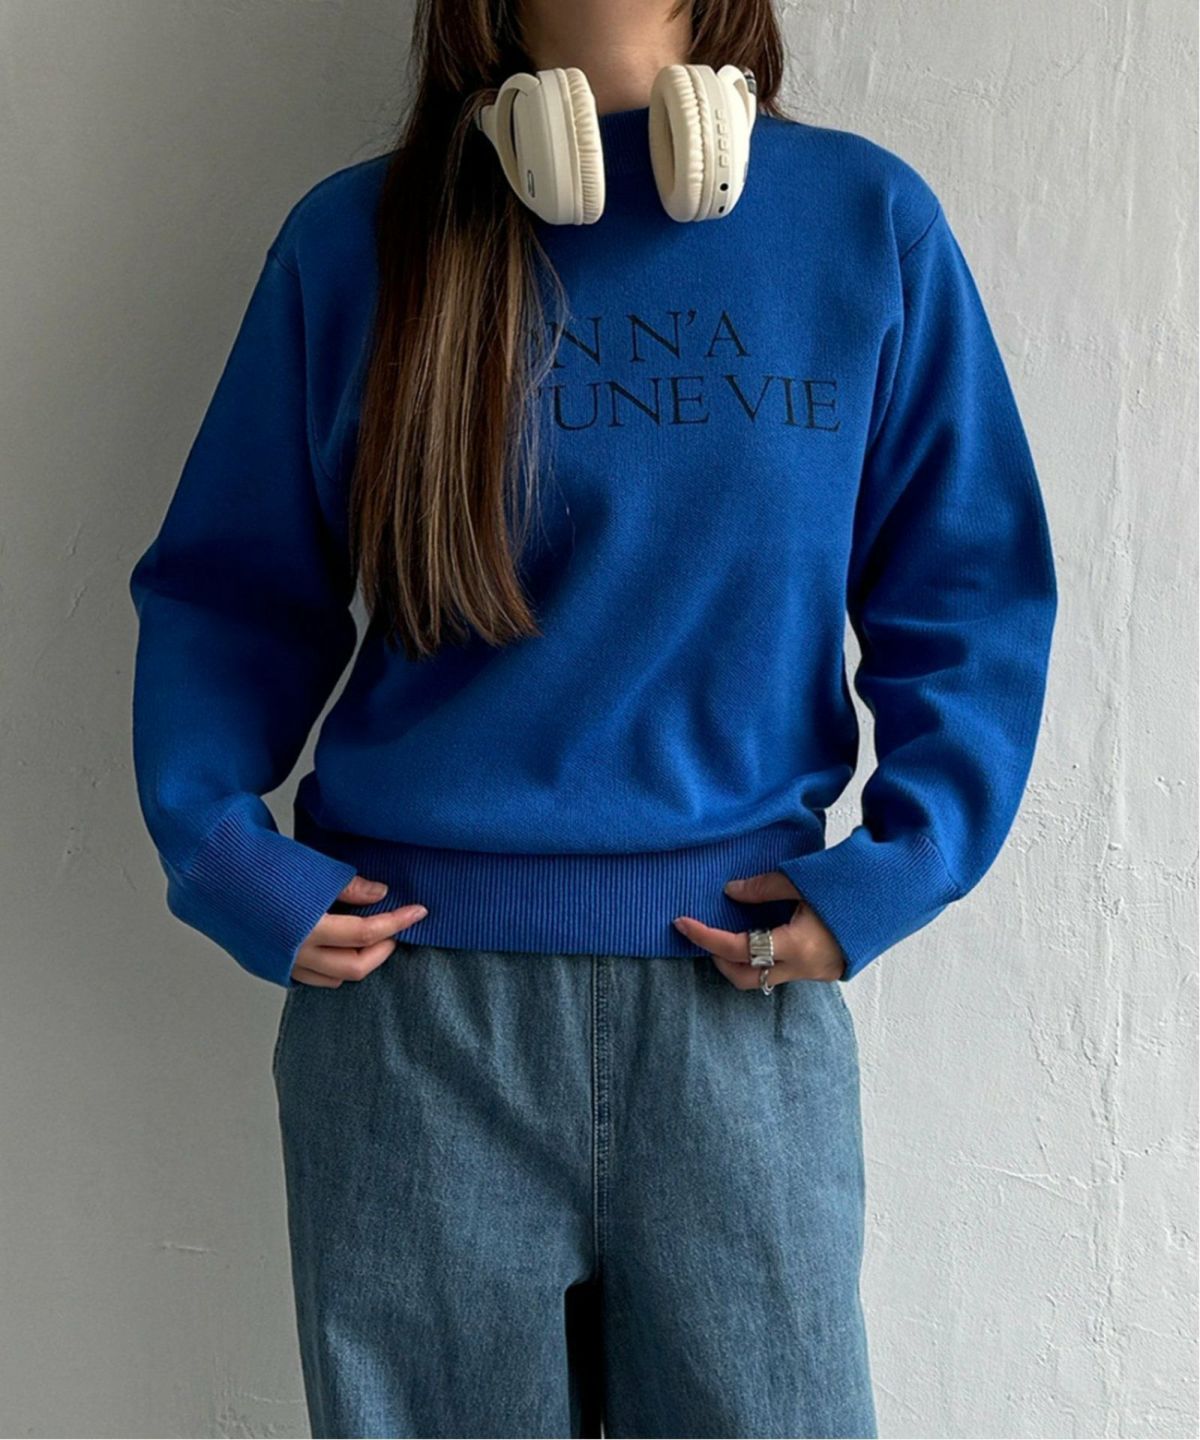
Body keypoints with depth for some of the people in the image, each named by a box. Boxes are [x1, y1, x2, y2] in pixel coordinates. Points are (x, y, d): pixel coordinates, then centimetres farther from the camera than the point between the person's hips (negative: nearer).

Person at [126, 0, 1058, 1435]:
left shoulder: (868, 222, 3)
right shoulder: (355, 240, 3)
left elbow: (970, 597, 6)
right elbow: (224, 590, 9)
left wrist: (894, 869, -6)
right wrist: (218, 845, -5)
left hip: (740, 991, 0)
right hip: (406, 993, 1)